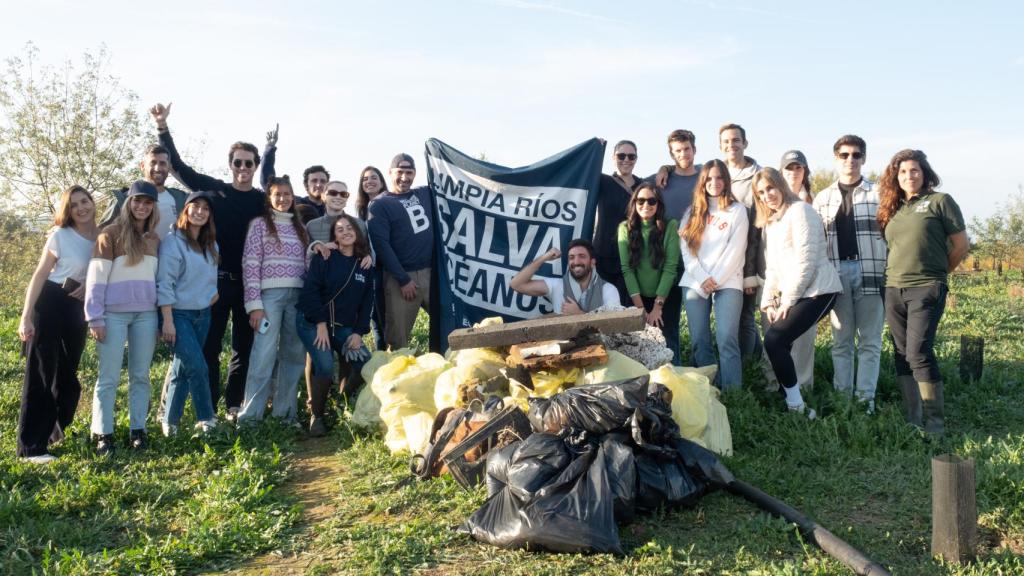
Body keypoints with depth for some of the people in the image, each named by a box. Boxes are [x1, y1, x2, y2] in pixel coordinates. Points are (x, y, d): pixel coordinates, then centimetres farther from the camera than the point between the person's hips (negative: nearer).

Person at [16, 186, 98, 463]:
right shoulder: (60, 235, -9)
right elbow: (40, 275, -9)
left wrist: (90, 284, -7)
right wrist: (26, 316, -14)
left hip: (77, 308, 5)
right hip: (49, 304, -5)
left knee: (67, 374, 14)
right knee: (41, 374, -4)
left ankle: (54, 430, 31)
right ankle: (31, 446, -1)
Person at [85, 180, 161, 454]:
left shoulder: (154, 239, 13)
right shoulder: (111, 234, -3)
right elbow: (96, 278, -6)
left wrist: (161, 317, 10)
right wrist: (95, 318, -12)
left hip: (146, 315, 4)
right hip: (114, 314, -4)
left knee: (140, 375, 8)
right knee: (108, 377, 0)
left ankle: (138, 429, 15)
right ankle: (103, 434, 7)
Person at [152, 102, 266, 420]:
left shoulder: (264, 200, 7)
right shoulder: (214, 189, 4)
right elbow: (179, 166, 4)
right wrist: (163, 127, -2)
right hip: (216, 279, -2)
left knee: (244, 346, 9)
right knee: (210, 346, 1)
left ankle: (234, 405, 21)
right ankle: (208, 410, 8)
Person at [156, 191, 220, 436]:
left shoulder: (210, 244, 11)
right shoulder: (173, 242, -10)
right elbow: (164, 284, -14)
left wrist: (214, 292, 5)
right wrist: (167, 320, -18)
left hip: (203, 315, 7)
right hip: (179, 314, -7)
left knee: (182, 369, 12)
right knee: (198, 367, -11)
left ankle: (169, 421, 21)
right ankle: (206, 419, 1)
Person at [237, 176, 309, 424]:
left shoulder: (299, 227, 18)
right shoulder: (259, 224, 4)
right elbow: (250, 265, -3)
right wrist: (254, 304, -11)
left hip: (298, 296, 5)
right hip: (270, 294, -5)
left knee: (294, 354, 5)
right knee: (264, 355, -12)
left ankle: (285, 411, 12)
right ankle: (250, 415, -7)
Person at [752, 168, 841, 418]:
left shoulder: (799, 211, -9)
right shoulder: (771, 222, 19)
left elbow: (806, 261, -16)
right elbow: (772, 267, 18)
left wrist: (787, 300, -14)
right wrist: (768, 301, 6)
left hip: (816, 291, -8)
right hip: (791, 294, 8)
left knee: (774, 339, -19)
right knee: (778, 342, -3)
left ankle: (797, 406, -9)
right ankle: (792, 402, 7)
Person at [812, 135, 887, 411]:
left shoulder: (878, 194, 4)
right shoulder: (823, 198, 13)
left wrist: (891, 271, -6)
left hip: (870, 271, -2)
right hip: (837, 272, 3)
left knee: (870, 340, 1)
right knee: (841, 340, 7)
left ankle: (866, 396, 4)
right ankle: (842, 396, 12)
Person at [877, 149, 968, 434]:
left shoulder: (940, 201, 0)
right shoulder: (891, 208, 14)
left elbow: (961, 246, 2)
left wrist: (937, 272, 9)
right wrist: (898, 271, 9)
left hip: (926, 290, -6)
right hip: (894, 290, 6)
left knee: (919, 353, -13)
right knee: (902, 354, 7)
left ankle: (935, 420, -3)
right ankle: (912, 419, 14)